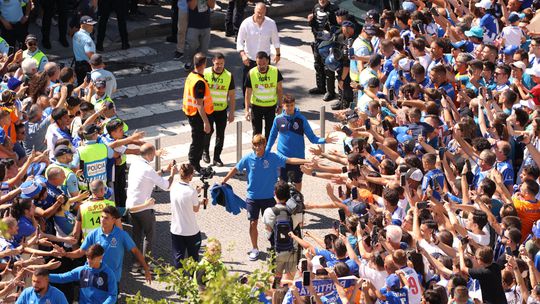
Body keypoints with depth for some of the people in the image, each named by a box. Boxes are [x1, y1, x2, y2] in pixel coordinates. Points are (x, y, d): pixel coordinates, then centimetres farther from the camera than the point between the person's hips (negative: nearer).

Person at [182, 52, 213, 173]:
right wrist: (206, 122, -24)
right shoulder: (199, 82, -26)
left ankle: (194, 165, 29)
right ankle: (194, 166, 11)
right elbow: (199, 104, -26)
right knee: (198, 142, 2)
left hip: (191, 112, 10)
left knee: (197, 141, 20)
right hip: (198, 115, -10)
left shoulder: (191, 76, 4)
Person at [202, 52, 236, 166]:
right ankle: (205, 151, 13)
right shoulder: (205, 73, -6)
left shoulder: (229, 76, -2)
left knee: (220, 134, 4)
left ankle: (217, 157, 17)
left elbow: (232, 96, 3)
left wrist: (231, 112, 1)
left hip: (222, 110, 2)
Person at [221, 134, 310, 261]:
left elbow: (289, 160, -15)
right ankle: (254, 249, 20)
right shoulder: (248, 158, -7)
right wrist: (223, 182, 11)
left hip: (268, 197, 0)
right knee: (253, 223, 3)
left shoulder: (272, 157, -9)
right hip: (252, 197, 0)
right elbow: (235, 169, 6)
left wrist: (306, 161, -25)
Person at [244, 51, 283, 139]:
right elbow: (248, 92, -9)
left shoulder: (275, 72, -14)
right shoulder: (251, 73, -16)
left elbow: (279, 89, -2)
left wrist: (280, 106, -1)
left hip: (271, 106, 1)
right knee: (257, 132, 7)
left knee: (269, 132, 9)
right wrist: (247, 110, -12)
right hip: (256, 106, -1)